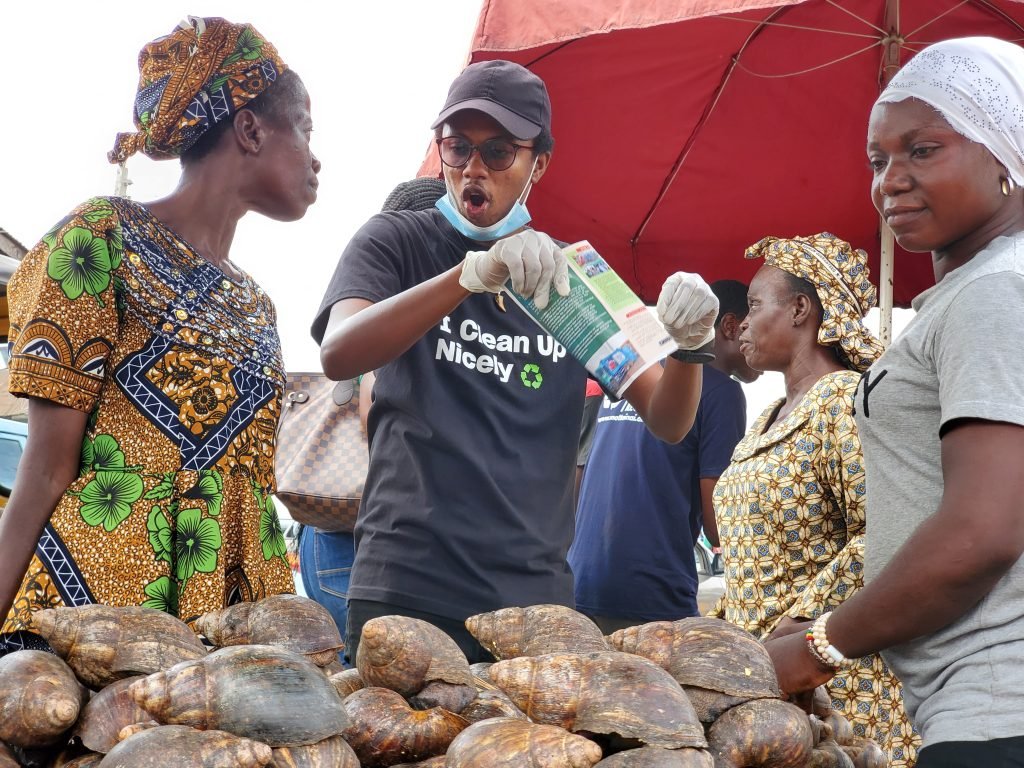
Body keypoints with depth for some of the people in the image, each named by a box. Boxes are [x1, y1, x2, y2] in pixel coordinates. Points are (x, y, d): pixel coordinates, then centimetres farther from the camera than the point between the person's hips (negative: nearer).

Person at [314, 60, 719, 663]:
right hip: (407, 590, -3)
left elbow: (667, 422, 8)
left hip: (536, 594, 3)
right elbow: (339, 355, -17)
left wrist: (687, 344, -15)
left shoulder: (570, 274, 12)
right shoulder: (396, 243, 4)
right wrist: (475, 273, -29)